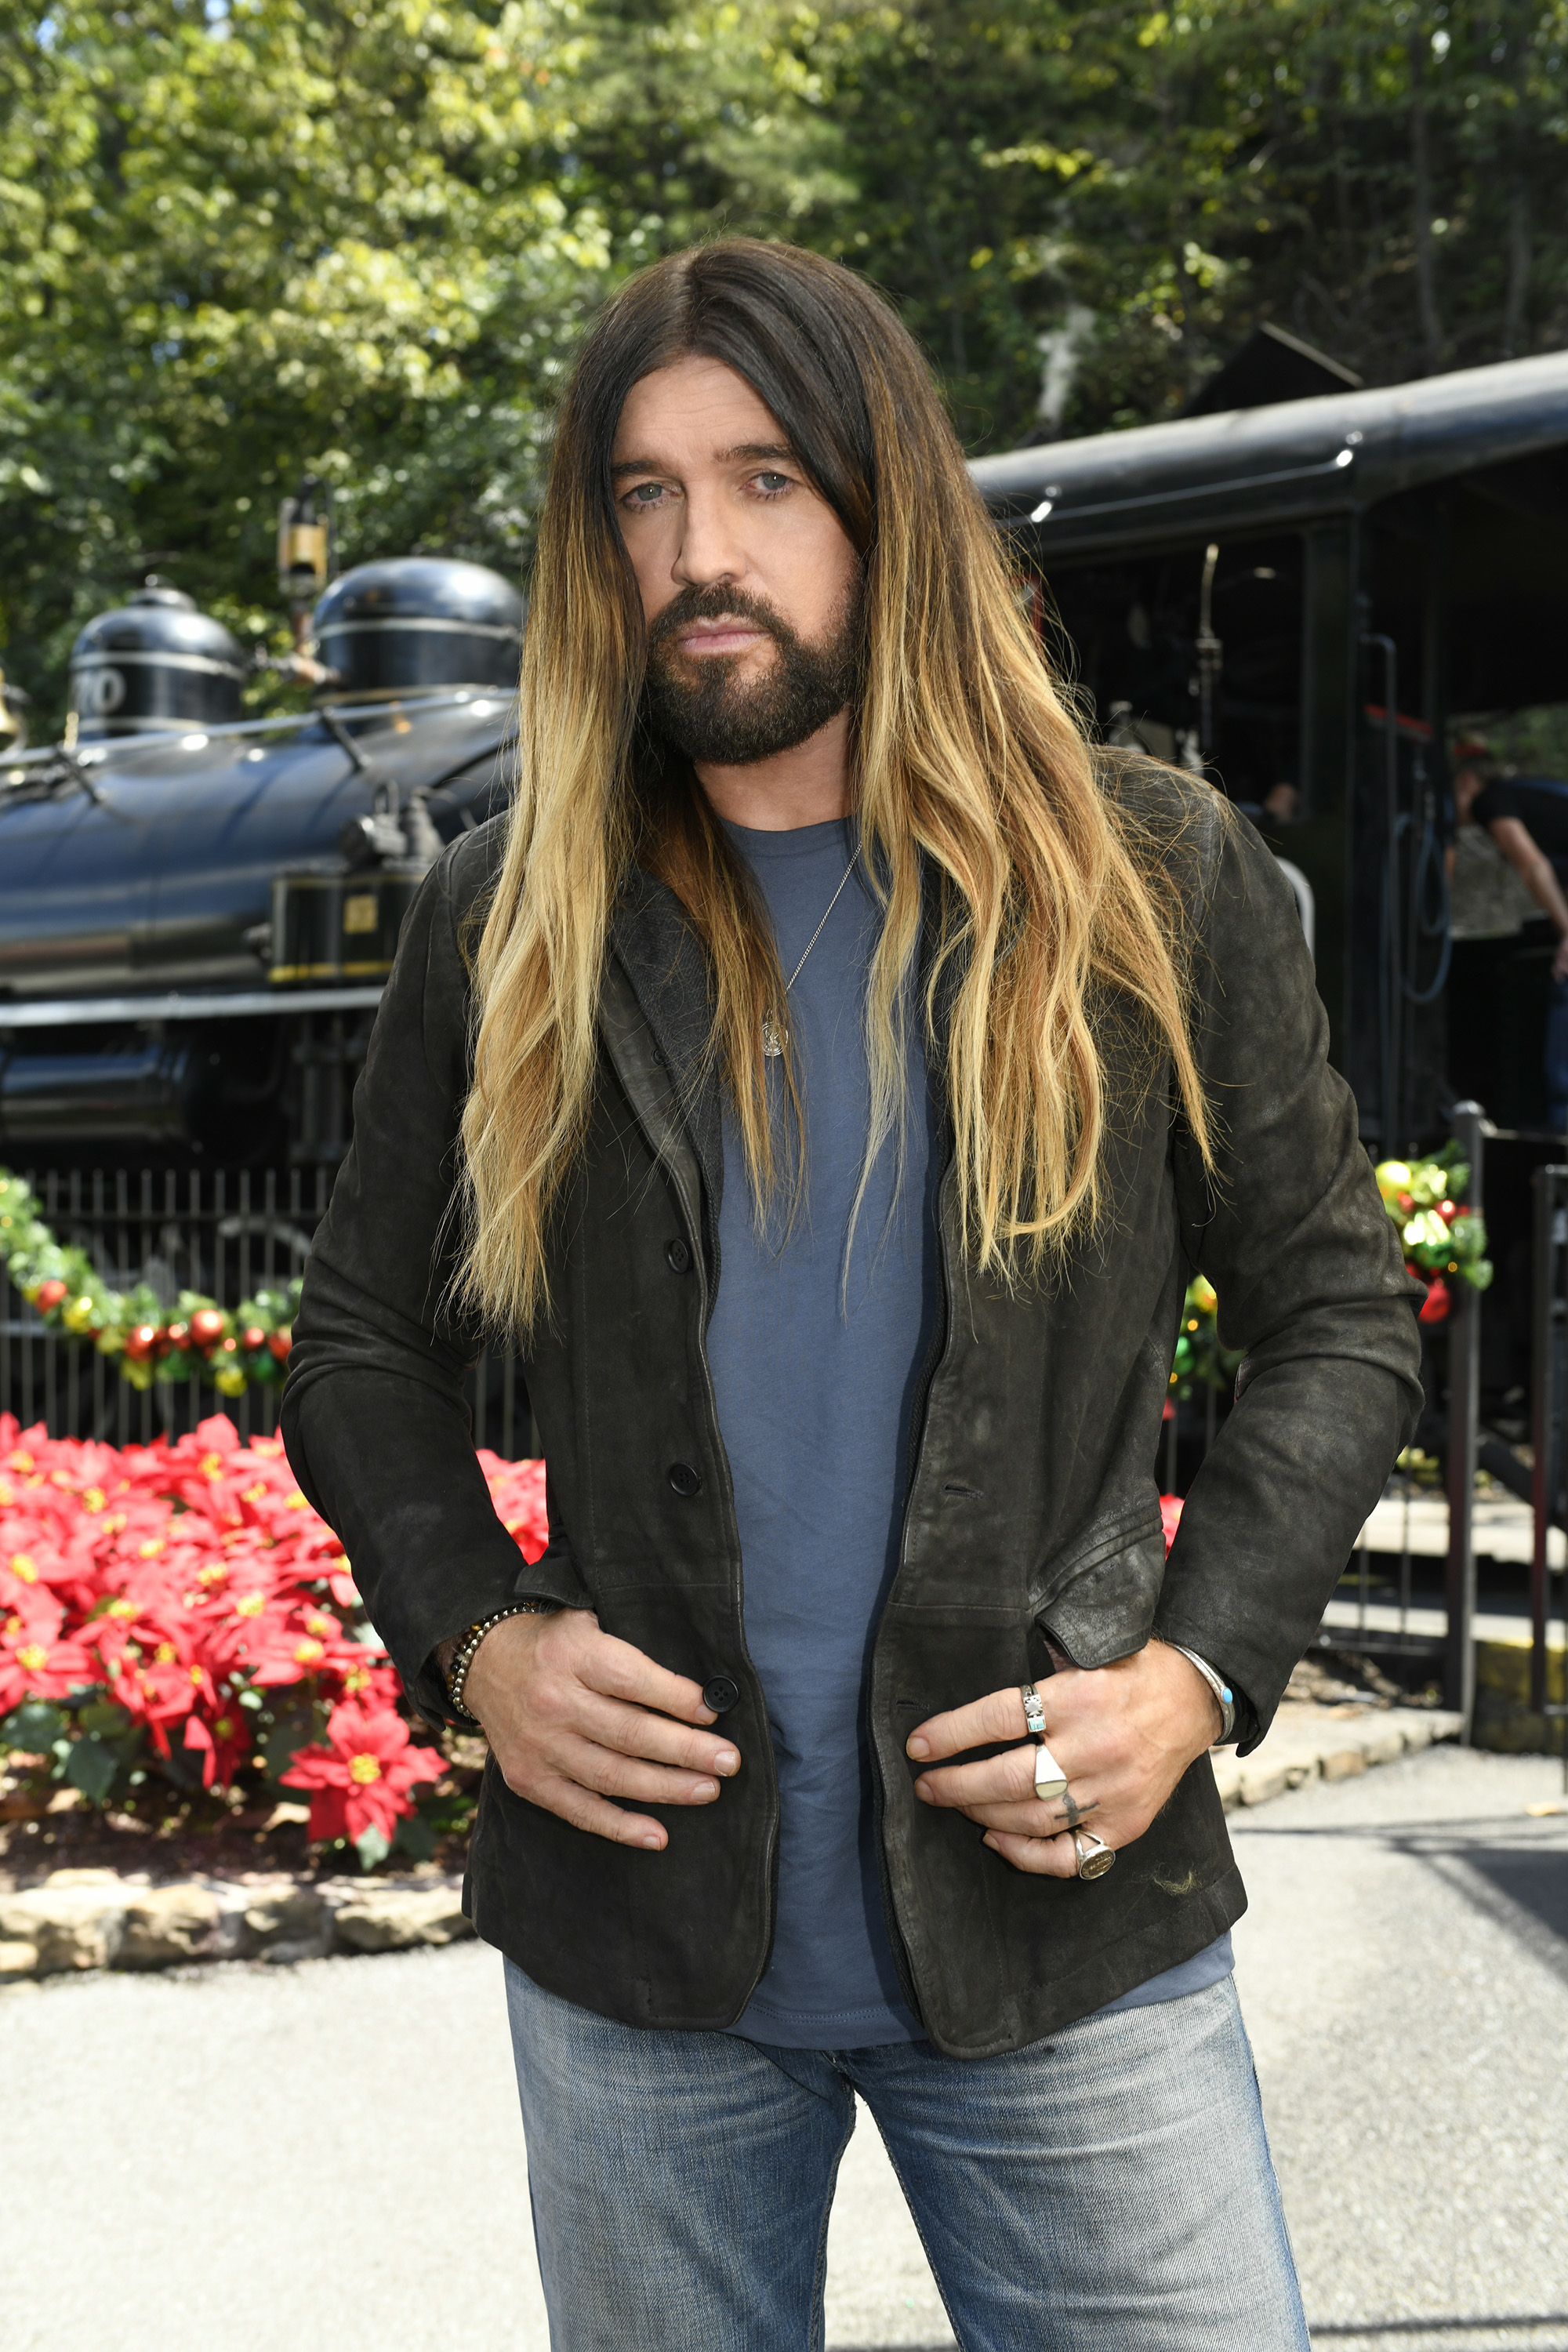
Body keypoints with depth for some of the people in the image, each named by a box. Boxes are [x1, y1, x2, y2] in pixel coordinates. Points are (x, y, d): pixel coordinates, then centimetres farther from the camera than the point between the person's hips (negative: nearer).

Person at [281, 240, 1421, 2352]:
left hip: (1067, 1932, -1)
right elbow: (363, 1346, 11)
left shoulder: (1155, 881, 0)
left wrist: (1197, 1670, -8)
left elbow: (1340, 1315, 5)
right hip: (635, 1949, 2)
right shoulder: (505, 922, 3)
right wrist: (471, 1640, -5)